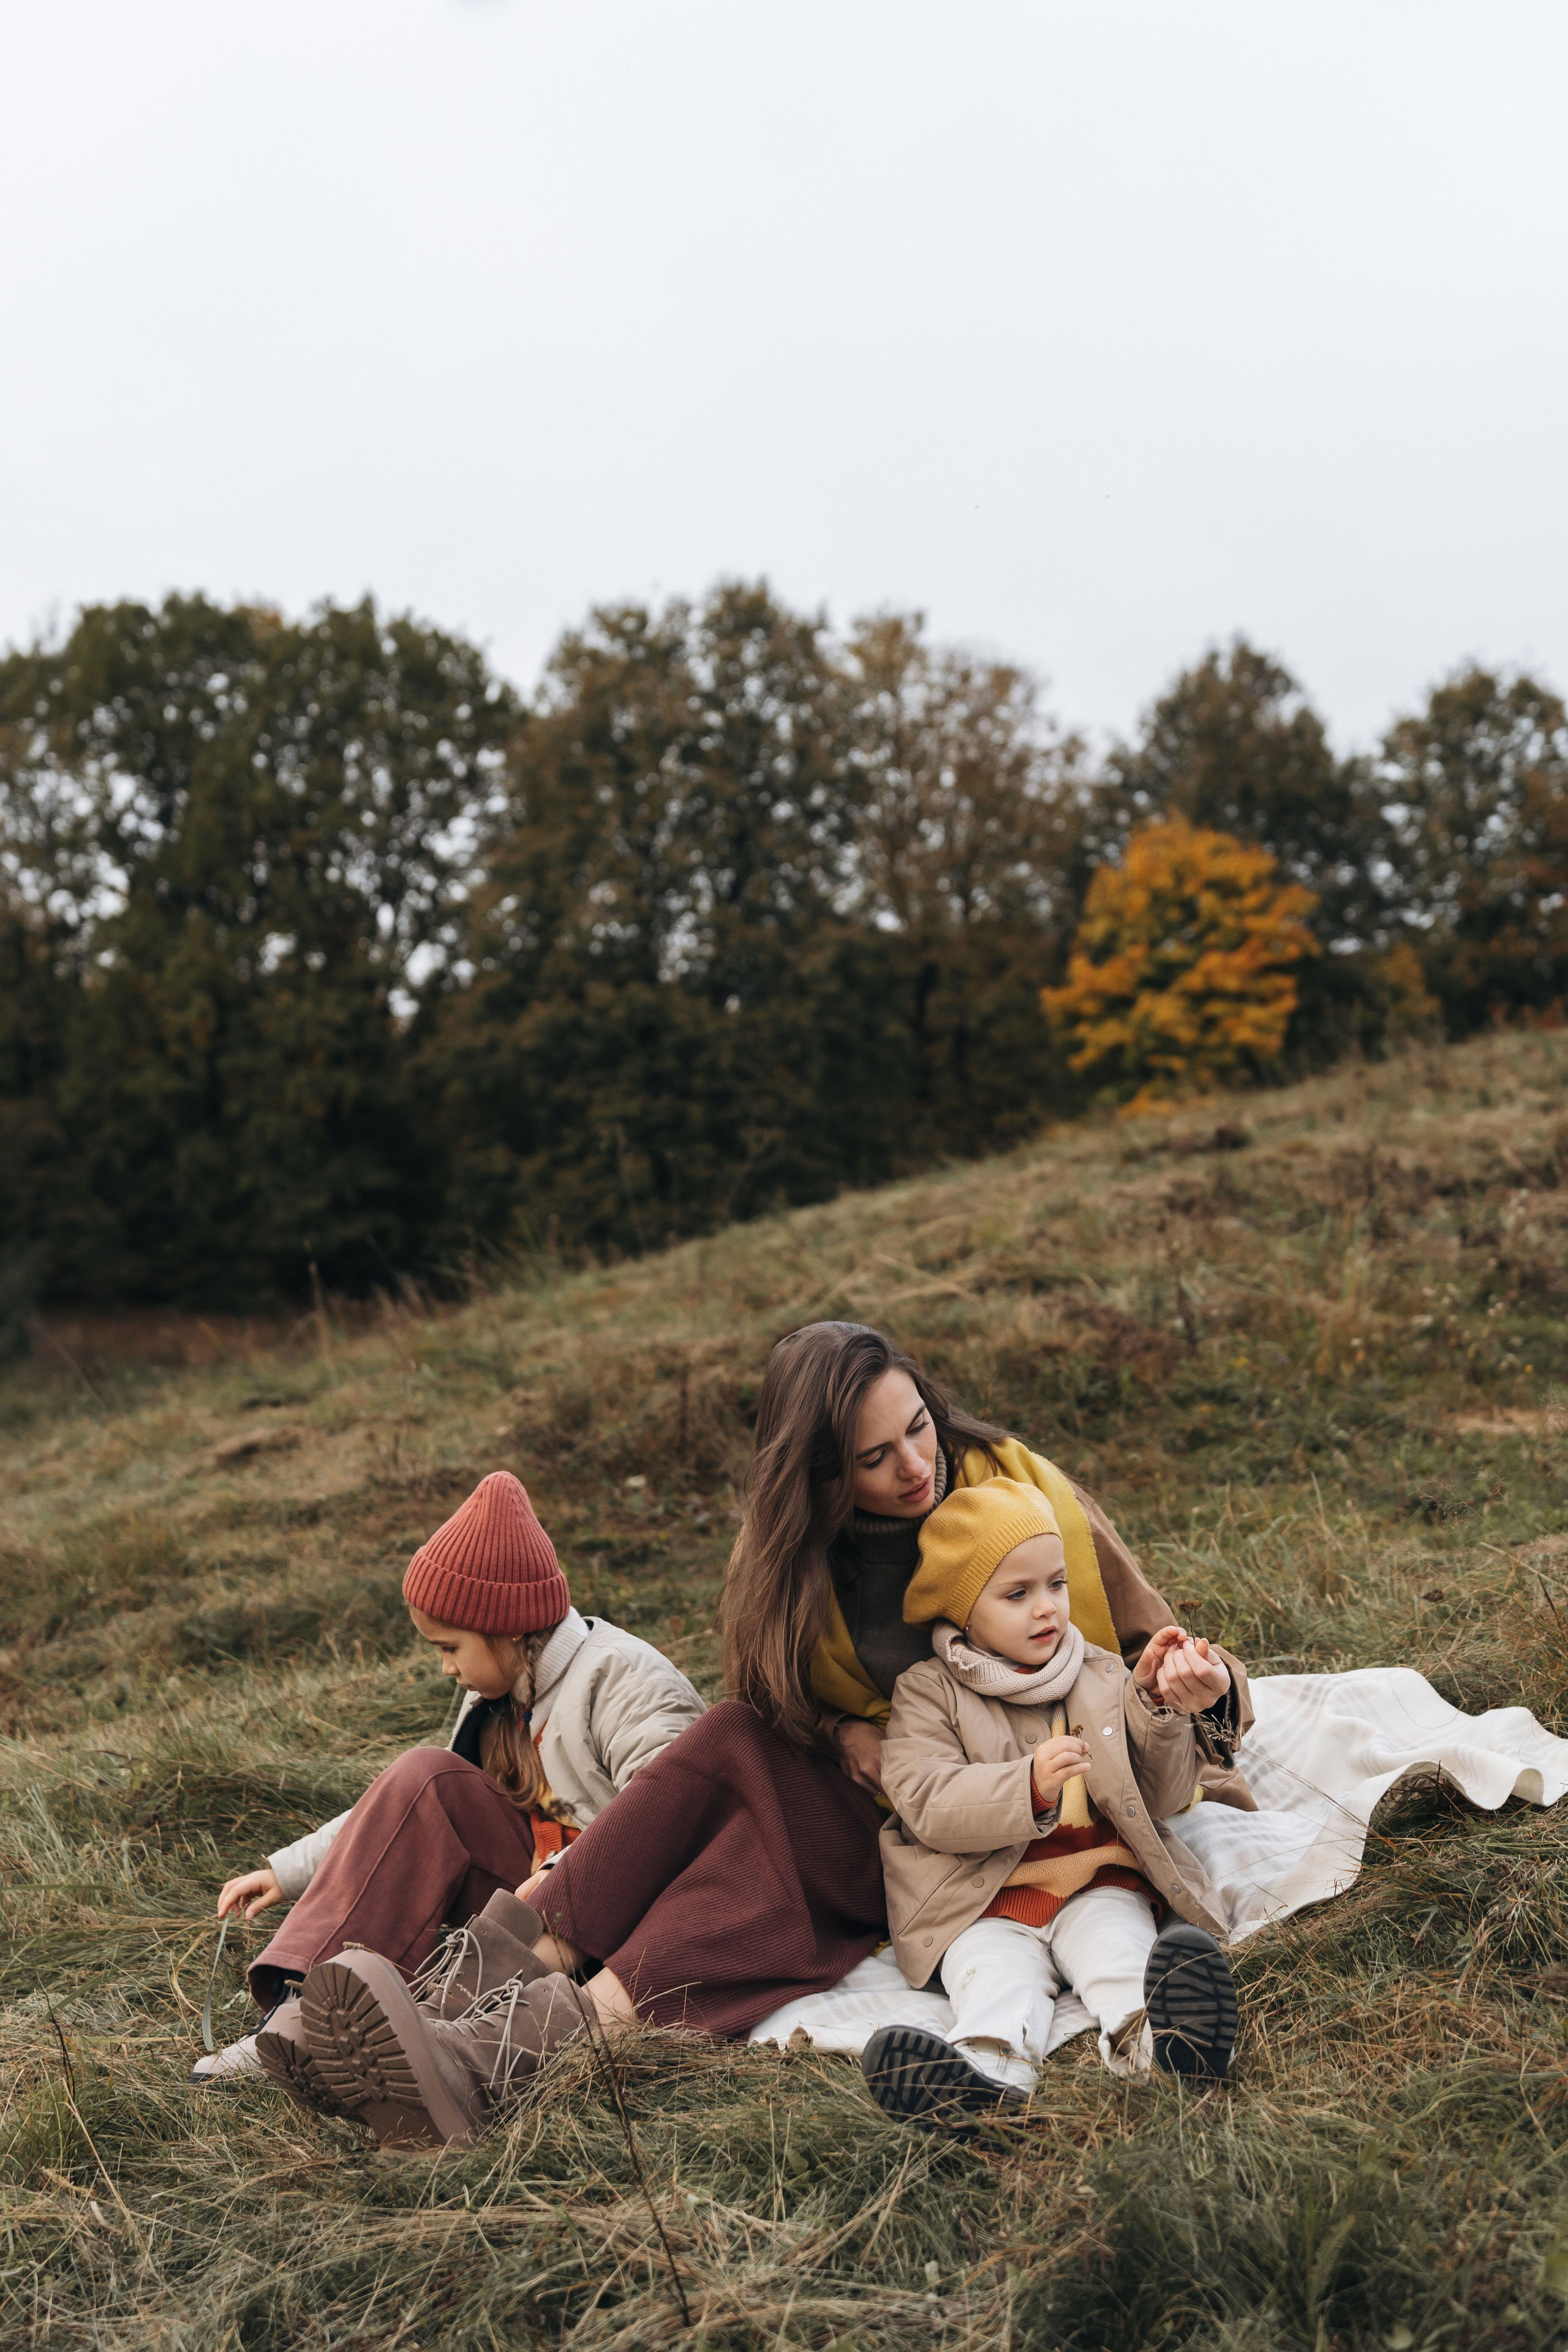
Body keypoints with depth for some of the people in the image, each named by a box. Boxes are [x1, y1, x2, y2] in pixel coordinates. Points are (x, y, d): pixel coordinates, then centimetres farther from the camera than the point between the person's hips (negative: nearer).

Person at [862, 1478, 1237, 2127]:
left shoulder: (1104, 1677, 14)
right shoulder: (927, 1692, 4)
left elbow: (1162, 1800, 10)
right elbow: (928, 1806, -11)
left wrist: (1161, 1711, -8)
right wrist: (1029, 1786, -28)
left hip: (1100, 1884, 2)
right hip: (988, 1903, -2)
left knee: (1119, 1946, -29)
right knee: (993, 1972, -31)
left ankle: (1148, 2037, -56)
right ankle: (993, 2065, -57)